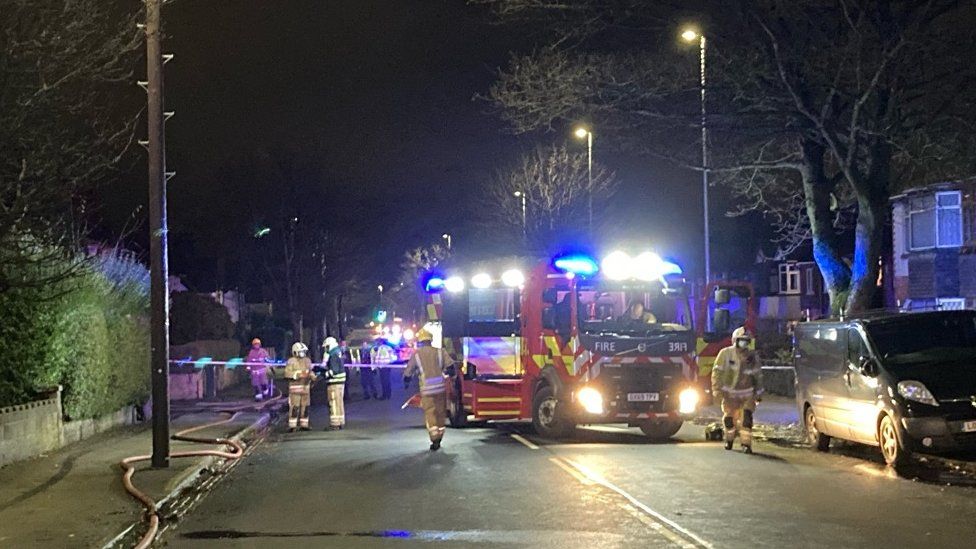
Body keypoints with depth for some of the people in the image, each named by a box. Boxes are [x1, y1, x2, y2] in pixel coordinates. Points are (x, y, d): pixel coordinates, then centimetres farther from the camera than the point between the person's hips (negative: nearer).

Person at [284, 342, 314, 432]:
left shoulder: (307, 360, 11)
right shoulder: (291, 361, -8)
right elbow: (287, 373, -17)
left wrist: (313, 377, 1)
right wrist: (299, 375, -24)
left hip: (305, 387, 6)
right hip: (295, 387, -6)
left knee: (305, 406, 7)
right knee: (294, 407, -9)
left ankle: (303, 425, 14)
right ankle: (292, 426, -6)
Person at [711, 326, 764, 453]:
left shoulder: (752, 356, 0)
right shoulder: (725, 353, -9)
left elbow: (758, 375, 10)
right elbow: (717, 372, -7)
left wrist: (758, 392, 11)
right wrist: (717, 389, -13)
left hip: (747, 393, 1)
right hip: (730, 393, -1)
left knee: (746, 418, -13)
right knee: (729, 418, 6)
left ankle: (746, 443, -9)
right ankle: (729, 440, 30)